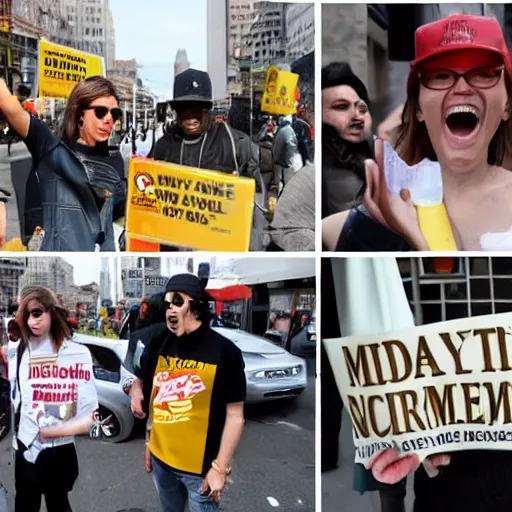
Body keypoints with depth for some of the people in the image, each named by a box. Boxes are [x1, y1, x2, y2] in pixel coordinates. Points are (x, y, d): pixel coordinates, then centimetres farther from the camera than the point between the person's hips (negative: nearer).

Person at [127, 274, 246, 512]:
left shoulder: (224, 351, -16)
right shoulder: (157, 341, -2)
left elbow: (235, 416, -13)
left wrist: (220, 468, -13)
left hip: (201, 466, -5)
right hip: (161, 458, 5)